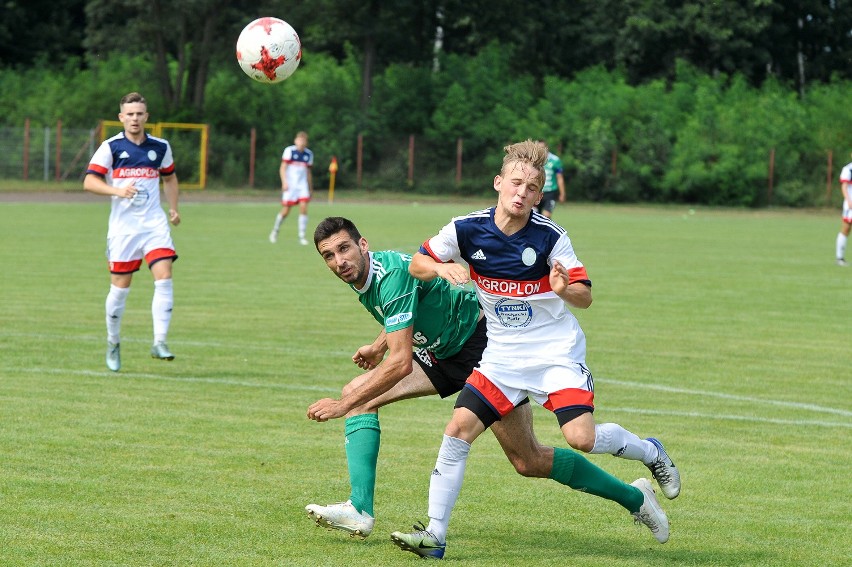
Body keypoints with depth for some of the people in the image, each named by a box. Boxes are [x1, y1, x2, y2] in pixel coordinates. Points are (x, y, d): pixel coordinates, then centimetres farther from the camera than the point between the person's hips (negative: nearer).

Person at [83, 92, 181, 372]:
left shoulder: (160, 147, 8)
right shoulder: (110, 147, -2)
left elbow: (169, 178, 25)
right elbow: (89, 181, -8)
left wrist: (173, 208, 12)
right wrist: (118, 190, -24)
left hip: (155, 223, 2)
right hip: (123, 226, -2)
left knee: (164, 278, -15)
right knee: (120, 286, 3)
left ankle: (160, 342, -13)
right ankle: (113, 343, 23)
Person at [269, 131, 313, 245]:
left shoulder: (309, 154, 10)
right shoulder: (289, 151, -4)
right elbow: (282, 168, -7)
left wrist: (311, 188, 19)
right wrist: (284, 182, -19)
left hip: (303, 185, 3)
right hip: (290, 185, -3)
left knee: (303, 208, -13)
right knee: (285, 211, -3)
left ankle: (301, 237, -8)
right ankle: (275, 231, 22)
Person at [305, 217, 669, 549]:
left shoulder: (392, 274, -29)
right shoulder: (360, 277, 0)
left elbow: (400, 364, -34)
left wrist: (342, 406, -31)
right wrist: (378, 346, 12)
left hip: (482, 346, -9)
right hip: (442, 354, 9)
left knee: (528, 461, -7)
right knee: (357, 393, -8)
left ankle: (634, 497, 9)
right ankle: (360, 511, -15)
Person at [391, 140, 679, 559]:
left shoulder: (550, 237, -15)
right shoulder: (467, 230, -7)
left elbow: (585, 297, -10)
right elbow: (417, 264, 2)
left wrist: (565, 290, -33)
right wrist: (442, 268, -20)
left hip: (556, 351, -3)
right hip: (502, 355, 3)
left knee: (581, 437, -19)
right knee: (459, 427, -11)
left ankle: (651, 453, 13)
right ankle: (434, 535, -6)